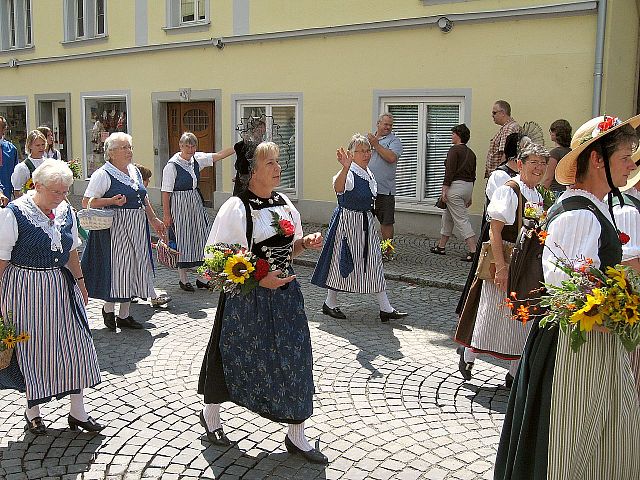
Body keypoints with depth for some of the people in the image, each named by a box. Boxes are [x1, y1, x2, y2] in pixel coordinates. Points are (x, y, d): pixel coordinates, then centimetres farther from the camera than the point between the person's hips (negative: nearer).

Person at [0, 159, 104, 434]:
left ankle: (77, 412, 20)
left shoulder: (66, 211, 2)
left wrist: (80, 282, 19)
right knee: (31, 348, 7)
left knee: (74, 345, 6)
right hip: (25, 290, -5)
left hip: (61, 287, 5)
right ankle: (32, 413, 28)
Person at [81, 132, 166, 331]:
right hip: (115, 228, -7)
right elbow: (86, 202, -12)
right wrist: (112, 201, -23)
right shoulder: (103, 174, -9)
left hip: (137, 228, 7)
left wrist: (154, 220, 23)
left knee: (133, 267, 8)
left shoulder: (135, 171, 13)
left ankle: (124, 315, 18)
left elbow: (144, 198, 24)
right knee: (117, 267, -5)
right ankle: (108, 309, 19)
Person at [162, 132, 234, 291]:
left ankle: (202, 277, 16)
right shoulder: (172, 166, -13)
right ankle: (183, 279, 13)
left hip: (196, 204, 6)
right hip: (179, 206, -6)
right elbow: (166, 192, -13)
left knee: (201, 238, 6)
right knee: (182, 241, 1)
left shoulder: (197, 159, 4)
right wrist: (166, 214, -13)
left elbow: (218, 155, 6)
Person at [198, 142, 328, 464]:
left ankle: (296, 437, 20)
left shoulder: (284, 204, 4)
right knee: (234, 358, 12)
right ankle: (210, 414, 41)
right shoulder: (235, 208, -15)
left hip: (285, 294, 6)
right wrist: (258, 279, -23)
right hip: (247, 299, -5)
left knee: (294, 361, 5)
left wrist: (305, 242, -4)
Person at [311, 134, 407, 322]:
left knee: (374, 263, 7)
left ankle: (385, 308, 11)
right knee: (342, 262, 4)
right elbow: (338, 188, -45)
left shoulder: (369, 173, 8)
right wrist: (345, 168, -62)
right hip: (347, 220, -8)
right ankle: (330, 303, 22)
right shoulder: (349, 174, -20)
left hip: (366, 221, 8)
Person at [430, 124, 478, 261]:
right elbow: (473, 175, 18)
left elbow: (450, 171, -18)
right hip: (468, 186, 9)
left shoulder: (454, 150, -9)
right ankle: (441, 246, 28)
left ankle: (473, 251, -13)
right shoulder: (471, 153, 15)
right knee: (447, 216, 20)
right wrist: (469, 196, 23)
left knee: (461, 219, -8)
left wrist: (444, 189, -17)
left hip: (455, 186, -9)